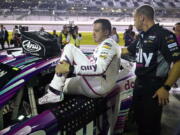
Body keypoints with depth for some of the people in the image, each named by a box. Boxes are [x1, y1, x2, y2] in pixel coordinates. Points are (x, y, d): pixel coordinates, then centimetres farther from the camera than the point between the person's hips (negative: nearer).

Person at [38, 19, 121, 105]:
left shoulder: (109, 43, -8)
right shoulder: (102, 46, 25)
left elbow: (100, 68, -25)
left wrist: (70, 68, -28)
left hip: (99, 86, -11)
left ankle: (55, 92, -17)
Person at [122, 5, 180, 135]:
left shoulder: (163, 34, -16)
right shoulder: (142, 36, 12)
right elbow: (126, 50, 29)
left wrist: (166, 87, -24)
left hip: (155, 87, -8)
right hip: (139, 84, 9)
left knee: (151, 124, 0)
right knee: (139, 118, 20)